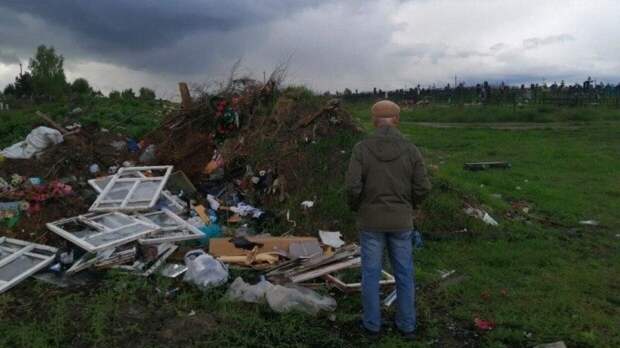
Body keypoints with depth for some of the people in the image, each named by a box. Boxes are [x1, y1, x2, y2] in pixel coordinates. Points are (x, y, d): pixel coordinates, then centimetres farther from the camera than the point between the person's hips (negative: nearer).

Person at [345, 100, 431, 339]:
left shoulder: (361, 148, -13)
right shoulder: (410, 149, -9)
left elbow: (353, 187, -17)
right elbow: (422, 188, -7)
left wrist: (355, 207, 5)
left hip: (371, 220, -1)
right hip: (400, 221, 2)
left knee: (371, 273, 13)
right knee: (404, 273, 15)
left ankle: (372, 323, 24)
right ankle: (406, 324, 26)